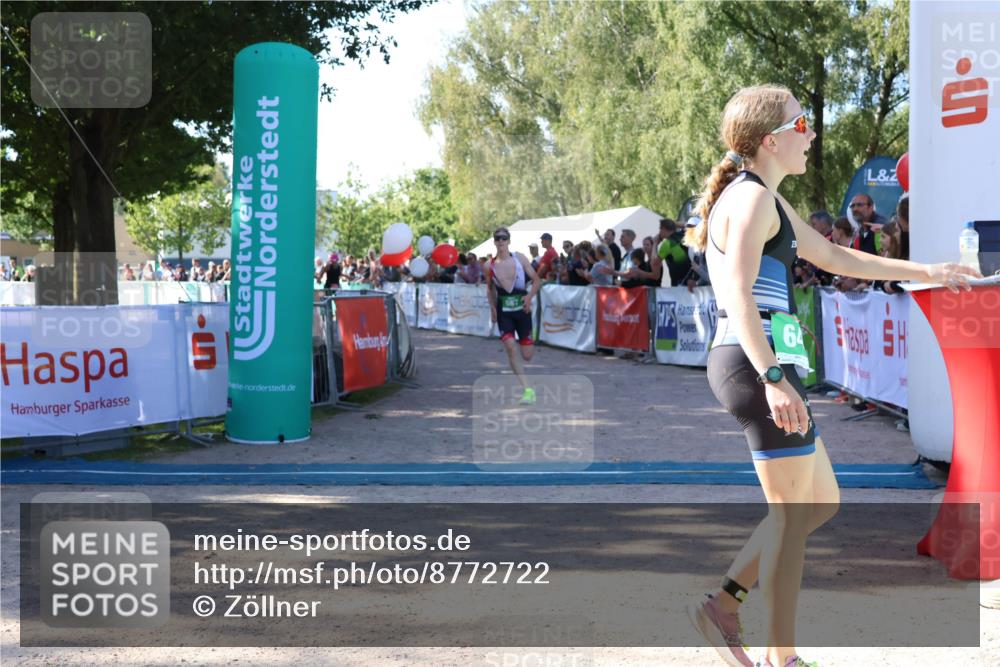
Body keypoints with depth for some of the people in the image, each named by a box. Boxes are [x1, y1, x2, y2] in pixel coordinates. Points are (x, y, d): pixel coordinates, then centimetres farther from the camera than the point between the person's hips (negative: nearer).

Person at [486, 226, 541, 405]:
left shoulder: (520, 259, -3)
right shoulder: (490, 266, -2)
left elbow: (537, 281, 2)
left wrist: (529, 296, -15)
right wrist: (492, 308, 2)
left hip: (522, 310, 0)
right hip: (503, 312, 0)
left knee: (527, 355, 0)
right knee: (510, 347, -20)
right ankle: (527, 389, -14)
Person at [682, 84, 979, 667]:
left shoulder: (766, 199, 21)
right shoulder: (752, 197, -11)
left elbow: (835, 257, 29)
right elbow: (738, 294, -24)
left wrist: (926, 273, 30)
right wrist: (773, 378, -33)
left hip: (755, 364, 10)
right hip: (758, 361, -10)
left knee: (823, 503, 16)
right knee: (794, 515, -1)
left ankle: (724, 602, 18)